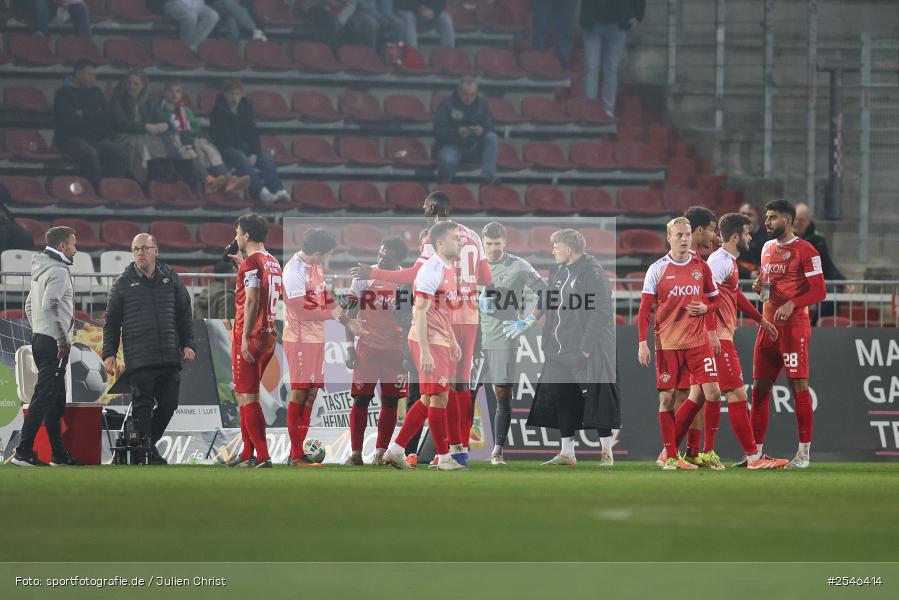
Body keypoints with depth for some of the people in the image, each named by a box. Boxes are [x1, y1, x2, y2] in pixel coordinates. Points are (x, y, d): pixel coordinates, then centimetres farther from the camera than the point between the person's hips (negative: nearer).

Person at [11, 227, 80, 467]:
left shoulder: (40, 270, 17)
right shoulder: (58, 271, -13)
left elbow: (30, 306, 24)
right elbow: (50, 306, -24)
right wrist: (62, 339, -19)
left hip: (39, 338, 10)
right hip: (54, 343, -10)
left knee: (56, 400, 13)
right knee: (44, 397, -11)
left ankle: (59, 454, 16)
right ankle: (23, 452, -15)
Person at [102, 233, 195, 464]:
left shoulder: (171, 279, 12)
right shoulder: (123, 283, 5)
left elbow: (184, 314, 16)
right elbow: (111, 322, 7)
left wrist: (188, 345, 7)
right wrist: (109, 354, 1)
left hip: (170, 358, 3)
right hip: (139, 357, -3)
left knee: (169, 404, 4)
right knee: (143, 405, -6)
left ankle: (149, 443, 20)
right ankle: (145, 451, -1)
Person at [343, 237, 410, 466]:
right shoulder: (364, 277, -2)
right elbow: (351, 313, 2)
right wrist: (350, 346, -4)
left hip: (396, 350, 1)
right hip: (368, 347, -1)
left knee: (390, 402, 3)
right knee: (361, 399, -4)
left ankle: (381, 452, 10)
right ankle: (356, 452, -1)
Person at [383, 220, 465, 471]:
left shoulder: (448, 269, 14)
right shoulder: (431, 270, -17)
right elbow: (420, 312, -21)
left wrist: (453, 341, 24)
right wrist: (425, 352, -24)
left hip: (441, 341, 10)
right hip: (428, 341, -10)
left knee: (428, 399, 12)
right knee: (439, 397, -4)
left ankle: (395, 450, 17)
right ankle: (444, 458, 3)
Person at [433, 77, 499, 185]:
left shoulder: (482, 104, 5)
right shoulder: (447, 104, -5)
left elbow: (491, 130, -1)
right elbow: (438, 131, -13)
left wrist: (482, 131, -27)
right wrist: (456, 132, -32)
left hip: (475, 147, 4)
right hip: (452, 145, -4)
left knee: (492, 138, -25)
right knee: (448, 161, -39)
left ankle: (489, 176, -29)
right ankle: (444, 184, -6)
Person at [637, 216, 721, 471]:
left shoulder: (701, 267, 7)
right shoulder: (658, 269, -2)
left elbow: (714, 300, 18)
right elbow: (644, 309, -2)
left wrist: (706, 309, -4)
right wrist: (643, 342, -10)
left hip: (698, 340, 3)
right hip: (667, 342, -3)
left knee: (712, 392, -7)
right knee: (667, 398, -2)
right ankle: (670, 456, 8)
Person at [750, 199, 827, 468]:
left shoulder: (805, 251, -7)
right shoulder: (768, 249, 17)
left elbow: (819, 291, -11)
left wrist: (792, 304, -22)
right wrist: (759, 287, 5)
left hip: (794, 327, -8)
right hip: (768, 325, 8)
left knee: (799, 387, -7)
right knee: (760, 388, 5)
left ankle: (804, 453, -4)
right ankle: (755, 452, 9)